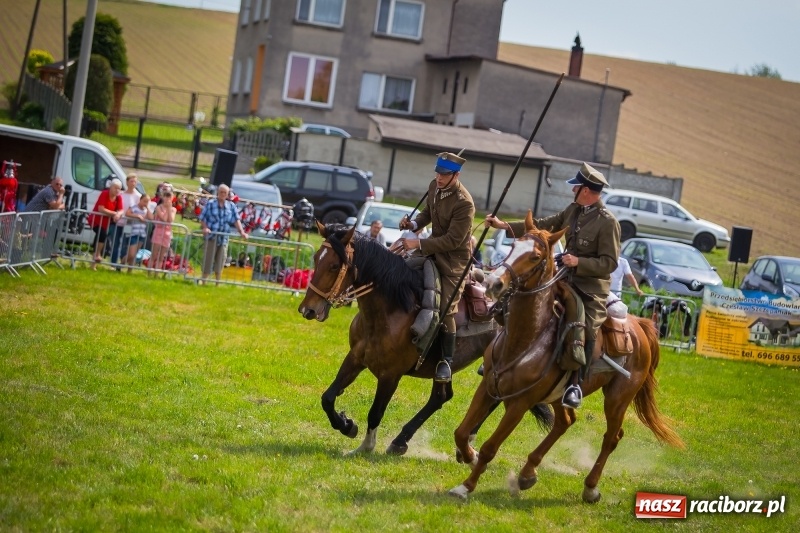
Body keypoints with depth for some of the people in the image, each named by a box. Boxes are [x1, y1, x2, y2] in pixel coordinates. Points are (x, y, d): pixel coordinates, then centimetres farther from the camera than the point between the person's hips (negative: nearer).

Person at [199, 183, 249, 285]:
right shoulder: (210, 204, -2)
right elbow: (202, 219, -1)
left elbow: (236, 220, 1)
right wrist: (205, 228, -19)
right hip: (211, 237, -3)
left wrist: (241, 232, -11)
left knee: (220, 262, 9)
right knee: (208, 261, 0)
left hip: (224, 238, 3)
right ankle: (203, 282, 12)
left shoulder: (231, 206, 6)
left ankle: (218, 283, 21)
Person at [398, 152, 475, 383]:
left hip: (453, 258, -8)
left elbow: (453, 240, -28)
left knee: (446, 310, -10)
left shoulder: (464, 203, -29)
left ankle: (446, 361, 4)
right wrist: (413, 223, -7)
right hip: (434, 246, 8)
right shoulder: (434, 187, -4)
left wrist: (419, 244, -31)